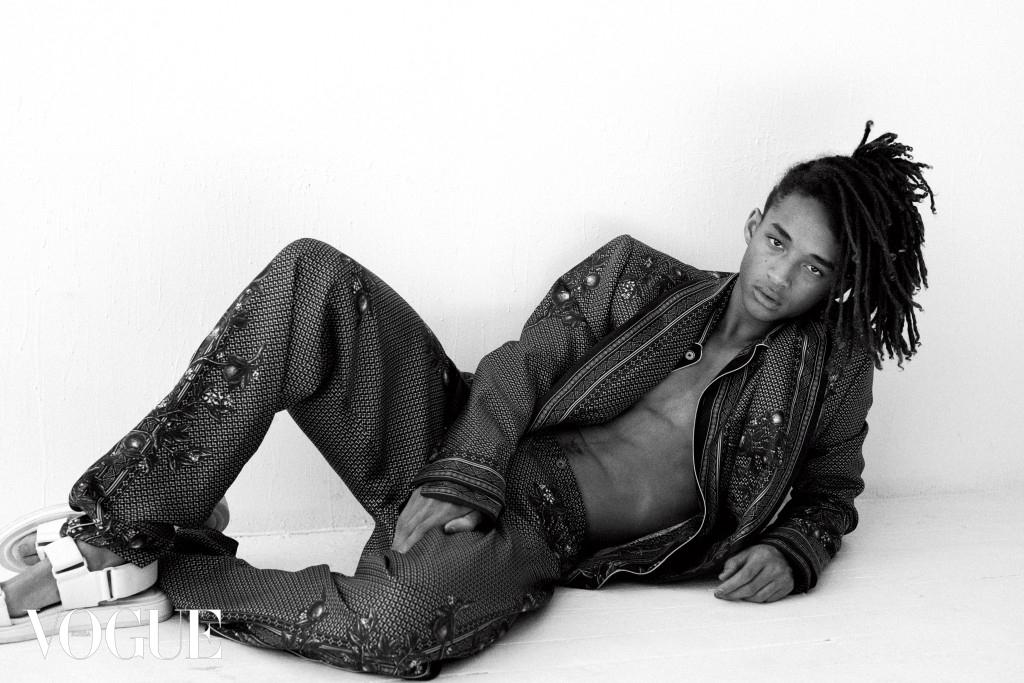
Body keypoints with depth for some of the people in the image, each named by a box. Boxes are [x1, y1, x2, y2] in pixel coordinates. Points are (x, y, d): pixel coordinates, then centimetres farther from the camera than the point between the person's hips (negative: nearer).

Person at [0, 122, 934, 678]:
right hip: (465, 448, 2)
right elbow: (526, 364, 0)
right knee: (310, 279, -26)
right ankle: (111, 538, -21)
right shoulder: (642, 276, 9)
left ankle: (169, 574, -14)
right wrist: (463, 477, -17)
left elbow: (831, 496, 23)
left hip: (538, 535, -2)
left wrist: (789, 555, -1)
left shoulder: (830, 372, 9)